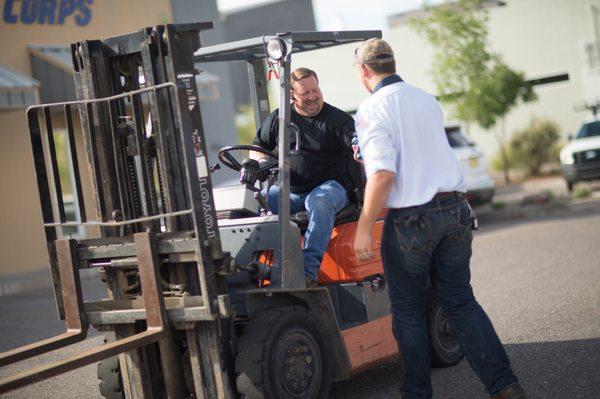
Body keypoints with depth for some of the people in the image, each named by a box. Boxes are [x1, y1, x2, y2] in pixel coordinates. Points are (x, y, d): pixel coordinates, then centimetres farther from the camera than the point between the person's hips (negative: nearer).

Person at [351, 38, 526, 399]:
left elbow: (383, 174, -19)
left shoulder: (372, 110, -9)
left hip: (410, 220, -6)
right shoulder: (428, 101, 11)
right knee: (460, 301, 12)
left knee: (409, 311, 8)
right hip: (455, 210, 6)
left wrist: (364, 228, -15)